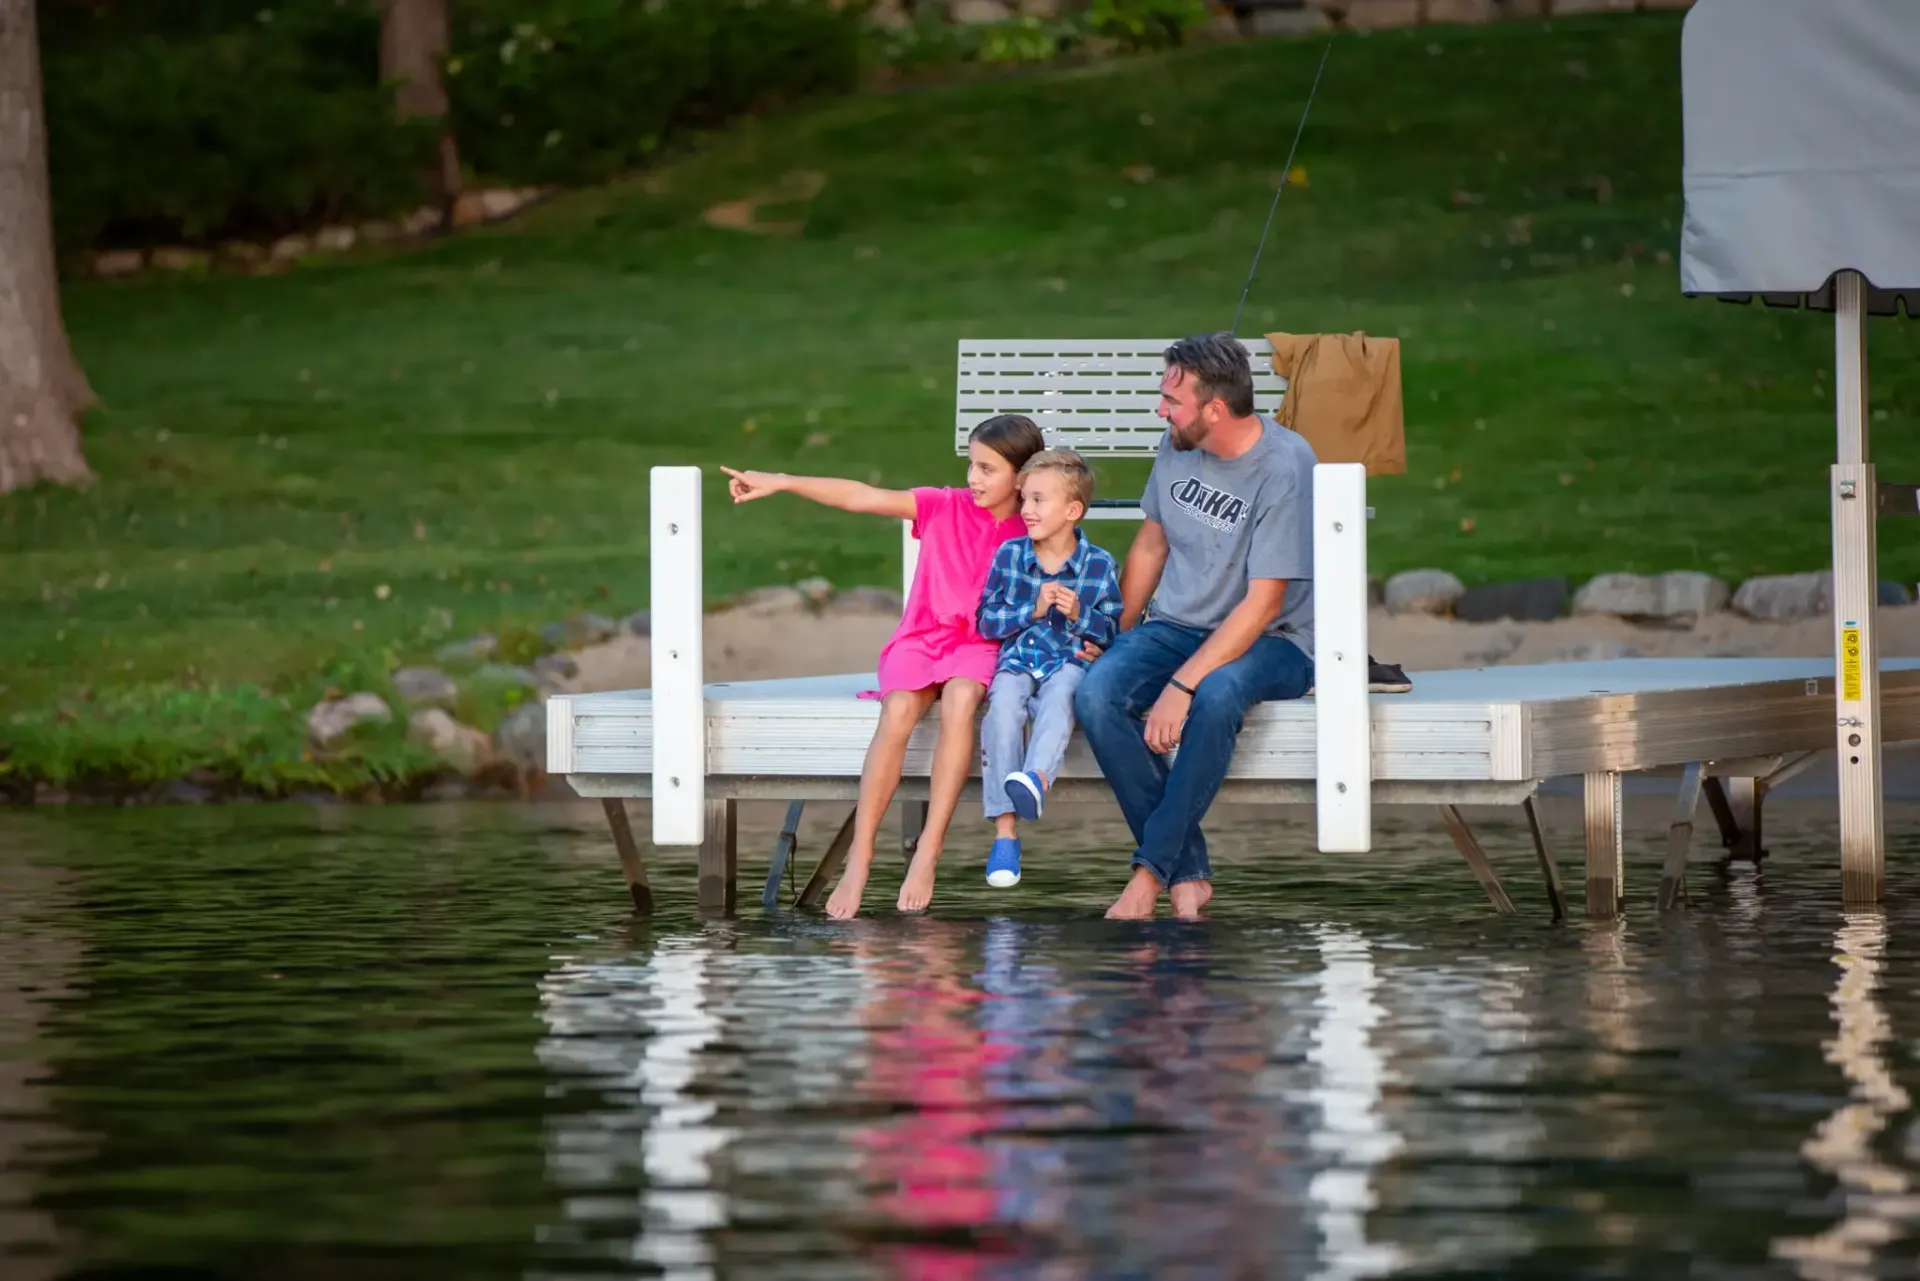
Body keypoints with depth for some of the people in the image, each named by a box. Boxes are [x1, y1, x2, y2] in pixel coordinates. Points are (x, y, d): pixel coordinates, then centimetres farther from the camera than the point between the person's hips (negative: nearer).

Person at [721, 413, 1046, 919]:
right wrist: (780, 482, -13)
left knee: (959, 700, -36)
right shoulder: (944, 508, 4)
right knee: (898, 711, -31)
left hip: (980, 645, -1)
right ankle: (859, 858, -29)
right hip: (921, 638, 1)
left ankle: (928, 853, -35)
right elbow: (864, 497, -5)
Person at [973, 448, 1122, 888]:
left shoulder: (1099, 564, 3)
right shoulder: (1008, 556, 7)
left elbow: (1112, 630, 7)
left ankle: (1035, 779, -64)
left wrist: (1079, 614, -13)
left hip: (1070, 659, -1)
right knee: (1003, 707, -31)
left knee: (1058, 699, -37)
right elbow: (987, 621, 6)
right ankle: (1005, 831, -33)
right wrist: (1033, 609, -9)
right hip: (1017, 658, 1)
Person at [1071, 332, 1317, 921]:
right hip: (1176, 624, 6)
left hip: (1269, 641, -6)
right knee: (1096, 695, -25)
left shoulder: (1285, 468, -20)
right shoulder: (1177, 445, 1)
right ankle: (1188, 874, -23)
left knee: (1216, 696, -40)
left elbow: (1263, 604, -22)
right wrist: (1117, 638, 10)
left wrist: (1182, 685, -29)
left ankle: (1153, 868, -26)